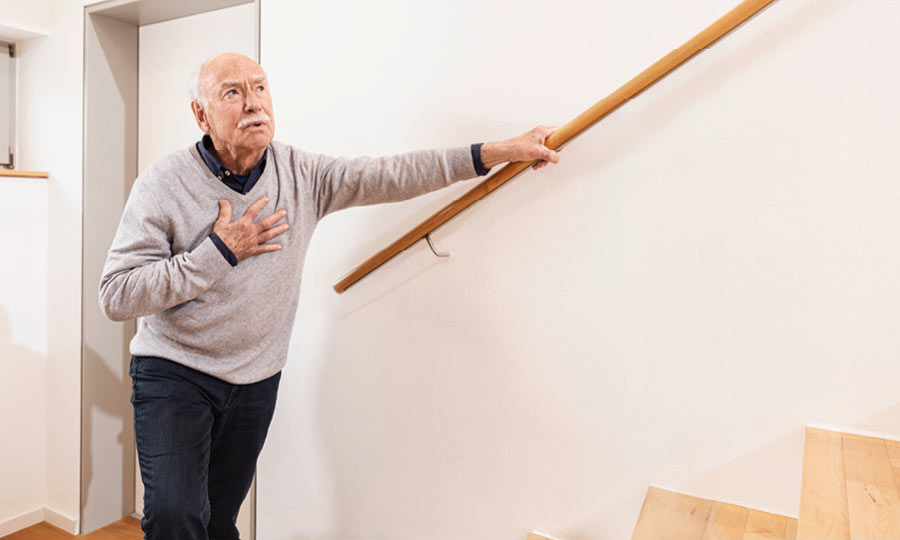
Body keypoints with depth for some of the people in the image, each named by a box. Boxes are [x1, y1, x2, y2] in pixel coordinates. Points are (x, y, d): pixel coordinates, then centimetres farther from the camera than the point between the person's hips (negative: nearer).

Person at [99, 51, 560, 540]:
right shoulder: (163, 183, -14)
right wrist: (218, 252, -24)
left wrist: (502, 150, -11)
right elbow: (116, 296, -17)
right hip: (173, 372, -2)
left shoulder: (301, 174, -6)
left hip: (256, 379, 3)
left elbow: (393, 176, -9)